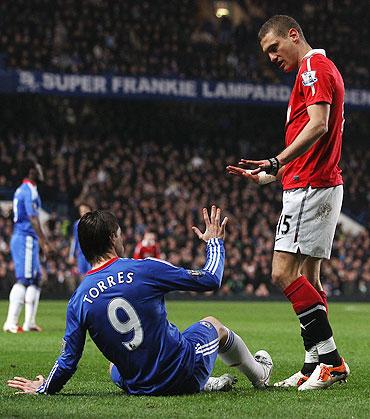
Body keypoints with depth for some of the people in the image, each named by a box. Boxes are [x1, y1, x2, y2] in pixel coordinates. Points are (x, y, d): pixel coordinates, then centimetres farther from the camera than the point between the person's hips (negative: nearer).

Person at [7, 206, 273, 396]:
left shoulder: (79, 300, -7)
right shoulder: (145, 269, -15)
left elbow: (69, 360, -3)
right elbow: (211, 280, -5)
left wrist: (43, 389, 16)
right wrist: (215, 241, 15)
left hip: (139, 387, 2)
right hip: (185, 373, -2)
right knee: (214, 325, 27)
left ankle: (207, 384, 38)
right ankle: (259, 374, 54)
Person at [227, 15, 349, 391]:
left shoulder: (313, 67, -9)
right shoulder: (321, 69, 24)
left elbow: (318, 124, -23)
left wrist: (277, 161, -32)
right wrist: (268, 176, 26)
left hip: (310, 186, -11)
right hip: (323, 185, 11)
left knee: (284, 272, -15)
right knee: (308, 278, 8)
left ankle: (330, 358, -16)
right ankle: (315, 367, 8)